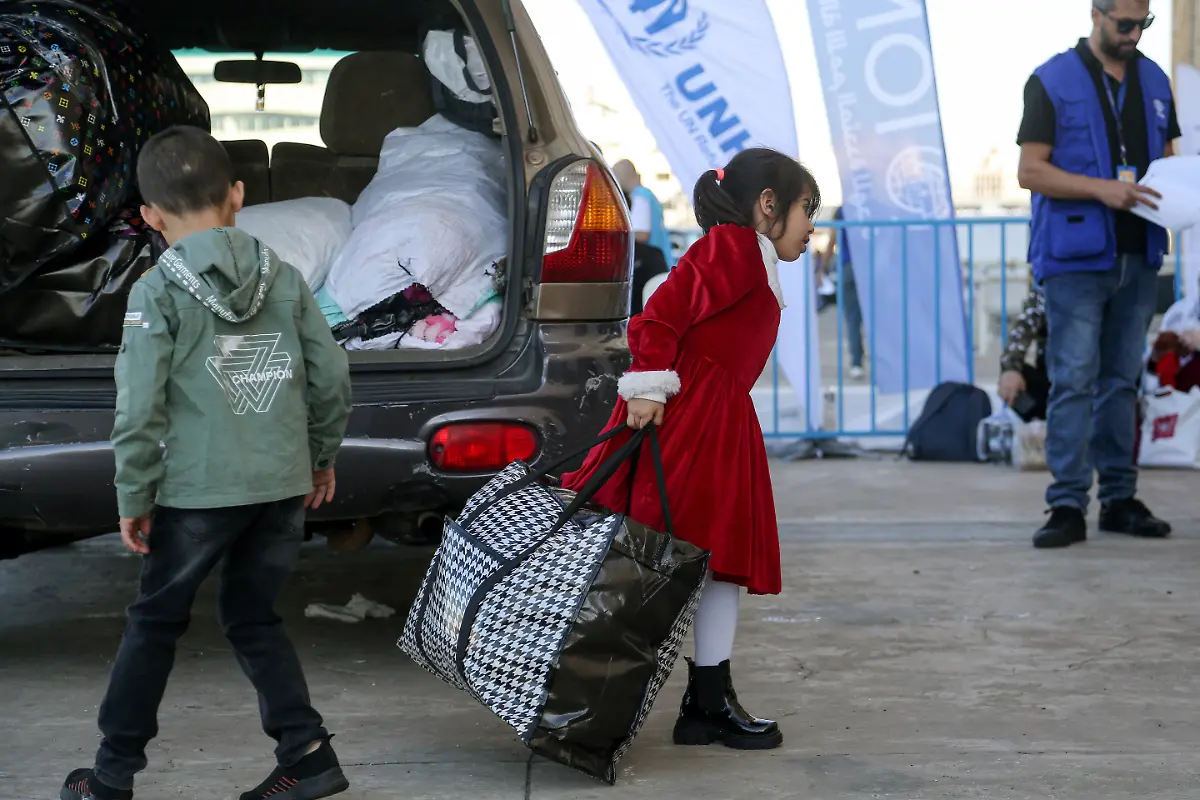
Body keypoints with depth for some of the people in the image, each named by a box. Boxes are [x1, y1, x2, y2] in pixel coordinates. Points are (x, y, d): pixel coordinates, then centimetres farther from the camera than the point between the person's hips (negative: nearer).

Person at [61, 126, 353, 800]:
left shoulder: (158, 293, -8)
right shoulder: (285, 277, 4)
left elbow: (141, 409, -11)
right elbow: (332, 376, 6)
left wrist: (133, 498, -2)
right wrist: (324, 455, 20)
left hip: (199, 491, -4)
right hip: (284, 486, 4)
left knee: (155, 624, 12)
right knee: (254, 619, 18)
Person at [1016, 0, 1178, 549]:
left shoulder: (1154, 81, 14)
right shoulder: (1053, 81, -2)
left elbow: (1166, 156, 21)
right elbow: (1030, 171, -7)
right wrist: (1102, 189, -18)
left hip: (1138, 256, 5)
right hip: (1077, 257, -5)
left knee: (1122, 381, 10)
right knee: (1074, 382, -7)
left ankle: (1119, 498, 16)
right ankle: (1068, 506, -4)